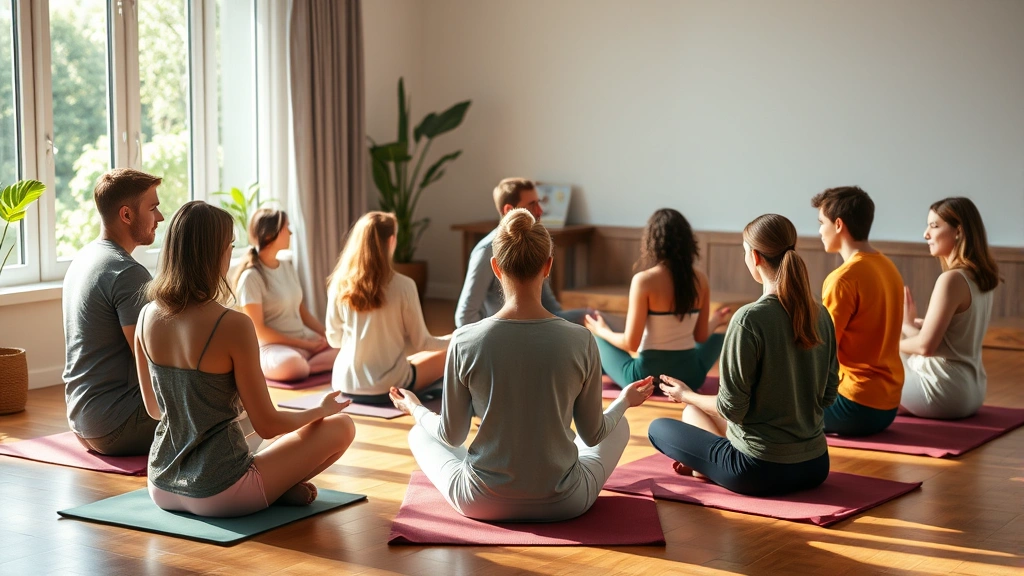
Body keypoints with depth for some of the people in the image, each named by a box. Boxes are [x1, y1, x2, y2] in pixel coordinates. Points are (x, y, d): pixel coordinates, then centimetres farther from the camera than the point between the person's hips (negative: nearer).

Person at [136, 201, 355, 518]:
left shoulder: (147, 317, -2)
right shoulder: (233, 326, -21)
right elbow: (268, 425, -14)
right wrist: (322, 410, 6)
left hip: (162, 490, 5)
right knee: (342, 426, 9)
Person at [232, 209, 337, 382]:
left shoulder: (287, 266, 11)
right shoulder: (251, 277, -12)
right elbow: (258, 330, -14)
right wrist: (305, 345, -15)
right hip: (272, 346, -7)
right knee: (291, 365, -40)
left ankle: (304, 366, -14)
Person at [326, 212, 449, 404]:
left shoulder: (340, 284, -5)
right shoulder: (403, 286, -14)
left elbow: (334, 339, 6)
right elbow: (421, 343, -4)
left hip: (346, 385, 6)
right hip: (387, 387, -6)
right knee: (446, 356, 18)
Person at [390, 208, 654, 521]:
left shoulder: (465, 341, -15)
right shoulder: (581, 342, -14)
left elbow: (451, 436, -4)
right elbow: (592, 434, -2)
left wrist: (415, 409, 18)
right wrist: (625, 400, 20)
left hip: (482, 503, 0)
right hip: (563, 503, 0)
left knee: (420, 435, 30)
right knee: (618, 425, 30)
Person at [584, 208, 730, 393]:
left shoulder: (643, 280, -17)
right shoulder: (700, 279, -4)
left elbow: (631, 343, -15)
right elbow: (701, 337, 5)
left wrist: (602, 331, 5)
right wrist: (714, 322, 29)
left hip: (647, 378, -3)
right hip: (690, 377, 3)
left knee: (595, 339, 23)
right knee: (718, 338, 36)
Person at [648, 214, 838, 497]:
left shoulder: (749, 319, -20)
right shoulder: (820, 315, -1)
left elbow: (731, 408, -16)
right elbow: (829, 393, 8)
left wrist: (686, 395, 4)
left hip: (760, 471, -6)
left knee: (658, 428, 13)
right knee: (694, 409, 28)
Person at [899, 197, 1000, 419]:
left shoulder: (952, 280, -21)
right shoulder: (980, 278, 7)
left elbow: (925, 345, -21)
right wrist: (910, 323, 10)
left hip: (945, 393, -9)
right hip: (972, 391, 9)